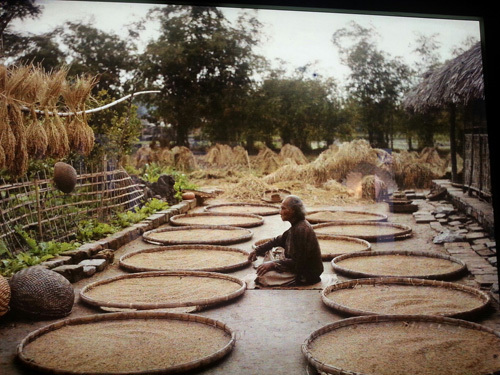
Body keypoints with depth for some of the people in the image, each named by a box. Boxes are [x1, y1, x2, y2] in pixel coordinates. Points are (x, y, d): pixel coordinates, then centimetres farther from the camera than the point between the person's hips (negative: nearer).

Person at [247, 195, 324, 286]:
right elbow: (279, 240, 20)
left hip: (306, 276, -11)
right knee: (272, 251, 19)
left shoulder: (301, 230, -25)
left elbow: (297, 262, -25)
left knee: (264, 277, -22)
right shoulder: (296, 225, 7)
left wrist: (273, 264, -21)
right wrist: (257, 250, 12)